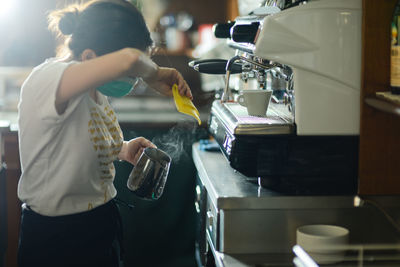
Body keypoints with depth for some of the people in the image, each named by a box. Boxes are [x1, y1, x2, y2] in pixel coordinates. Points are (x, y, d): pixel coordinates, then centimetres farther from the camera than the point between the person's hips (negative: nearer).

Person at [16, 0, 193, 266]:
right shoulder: (47, 81, -25)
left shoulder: (95, 92, 3)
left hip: (103, 224, 8)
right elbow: (128, 59, -42)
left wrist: (123, 149, 3)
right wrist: (153, 74, -20)